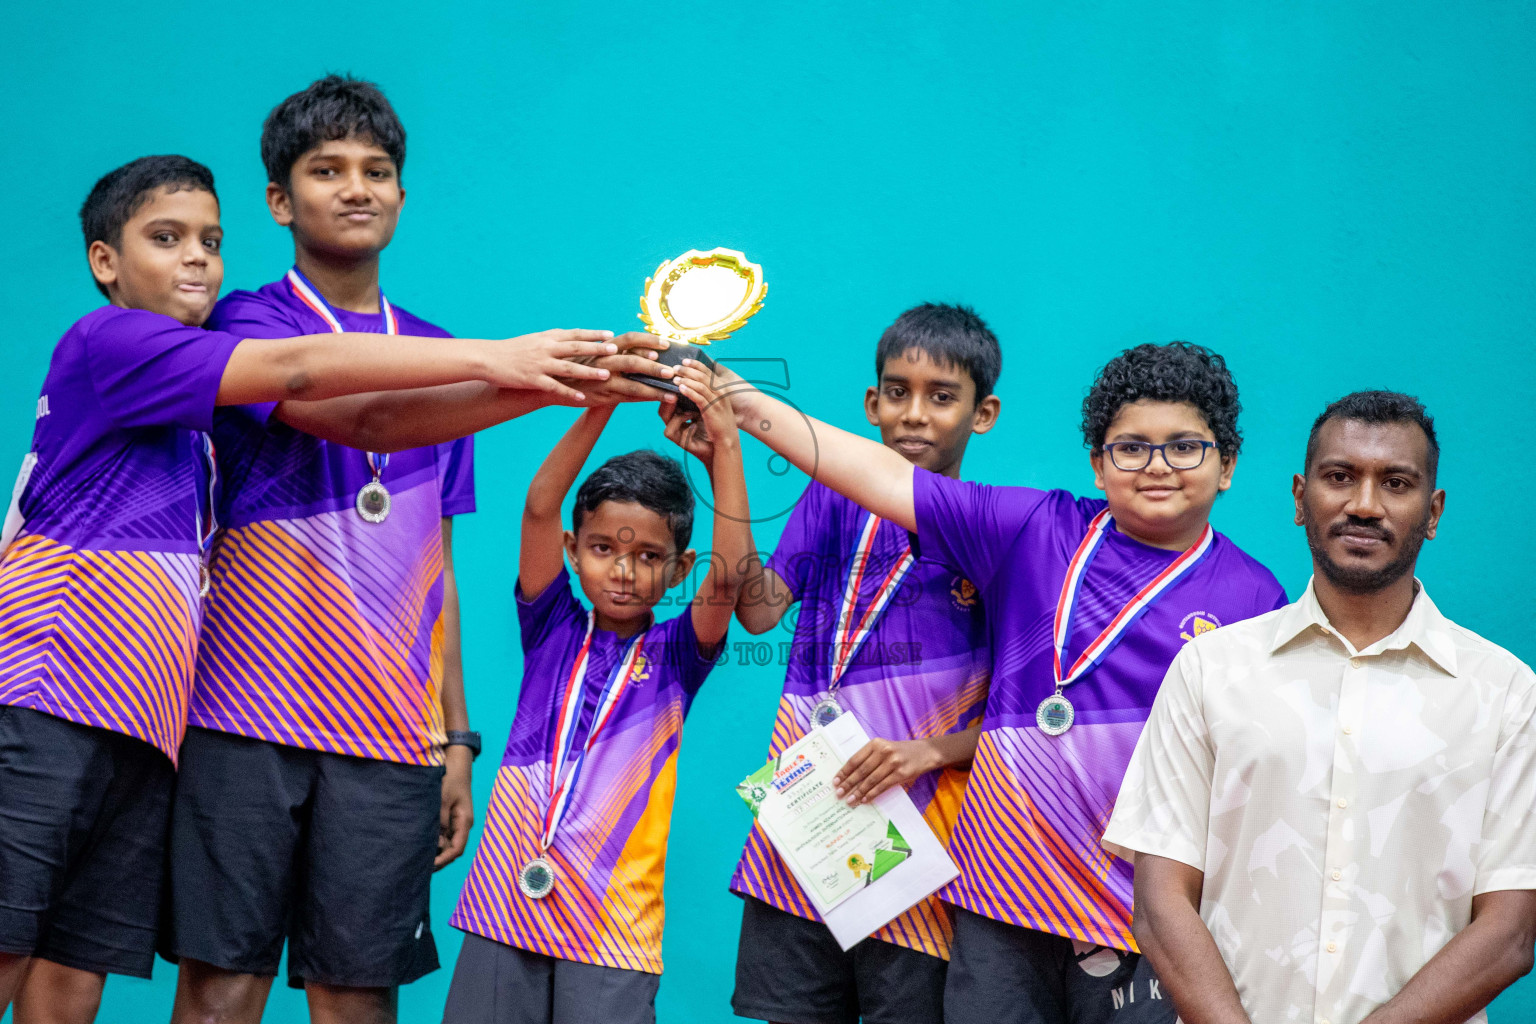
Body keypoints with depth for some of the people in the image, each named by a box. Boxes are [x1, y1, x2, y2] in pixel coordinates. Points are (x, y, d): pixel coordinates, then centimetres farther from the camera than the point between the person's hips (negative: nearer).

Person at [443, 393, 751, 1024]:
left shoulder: (675, 655, 6)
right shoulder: (553, 630, 9)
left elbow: (730, 575, -12)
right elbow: (540, 508, -4)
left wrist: (724, 447, -13)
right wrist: (603, 402, -12)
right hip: (505, 908, 2)